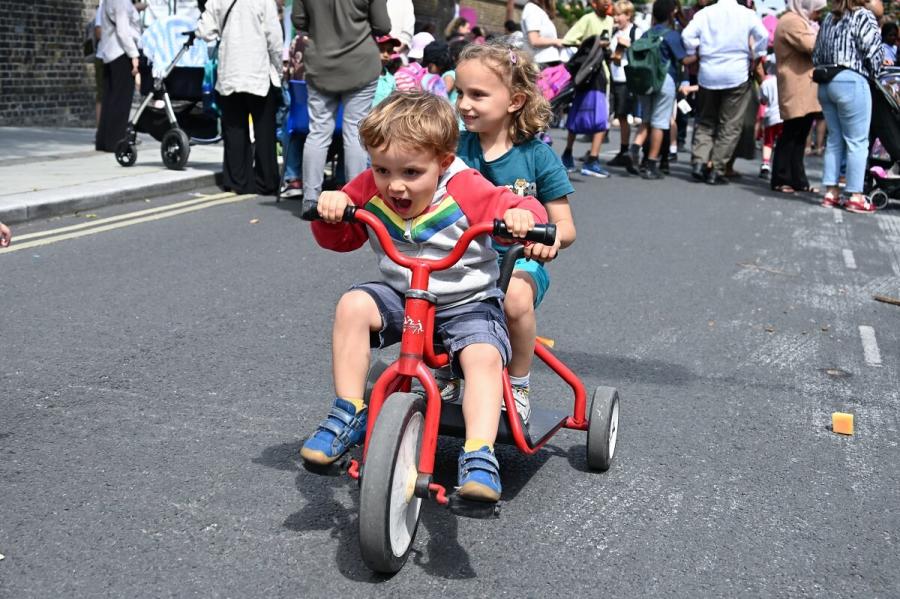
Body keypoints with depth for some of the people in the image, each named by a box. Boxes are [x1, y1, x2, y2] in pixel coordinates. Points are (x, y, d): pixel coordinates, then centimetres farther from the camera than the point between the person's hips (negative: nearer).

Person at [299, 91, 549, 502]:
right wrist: (330, 210, -18)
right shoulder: (369, 191, -7)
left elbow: (520, 208, -16)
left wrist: (522, 216, -41)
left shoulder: (467, 191, -18)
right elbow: (338, 239, 4)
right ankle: (348, 414, -15)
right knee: (353, 305, -24)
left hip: (468, 303, -3)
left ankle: (479, 457, -29)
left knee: (483, 356, -29)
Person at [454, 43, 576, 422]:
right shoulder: (456, 147, 1)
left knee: (516, 295, -36)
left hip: (516, 260, -2)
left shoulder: (537, 156, -5)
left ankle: (517, 387, -9)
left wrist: (552, 237, -29)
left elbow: (566, 226, -4)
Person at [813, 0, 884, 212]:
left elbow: (816, 53, 16)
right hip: (851, 81, -7)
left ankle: (831, 191, 11)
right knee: (857, 141, -2)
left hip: (825, 82, 7)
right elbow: (874, 51, -8)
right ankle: (856, 196, -3)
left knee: (834, 139, 13)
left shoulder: (829, 18, 16)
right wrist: (874, 74, 8)